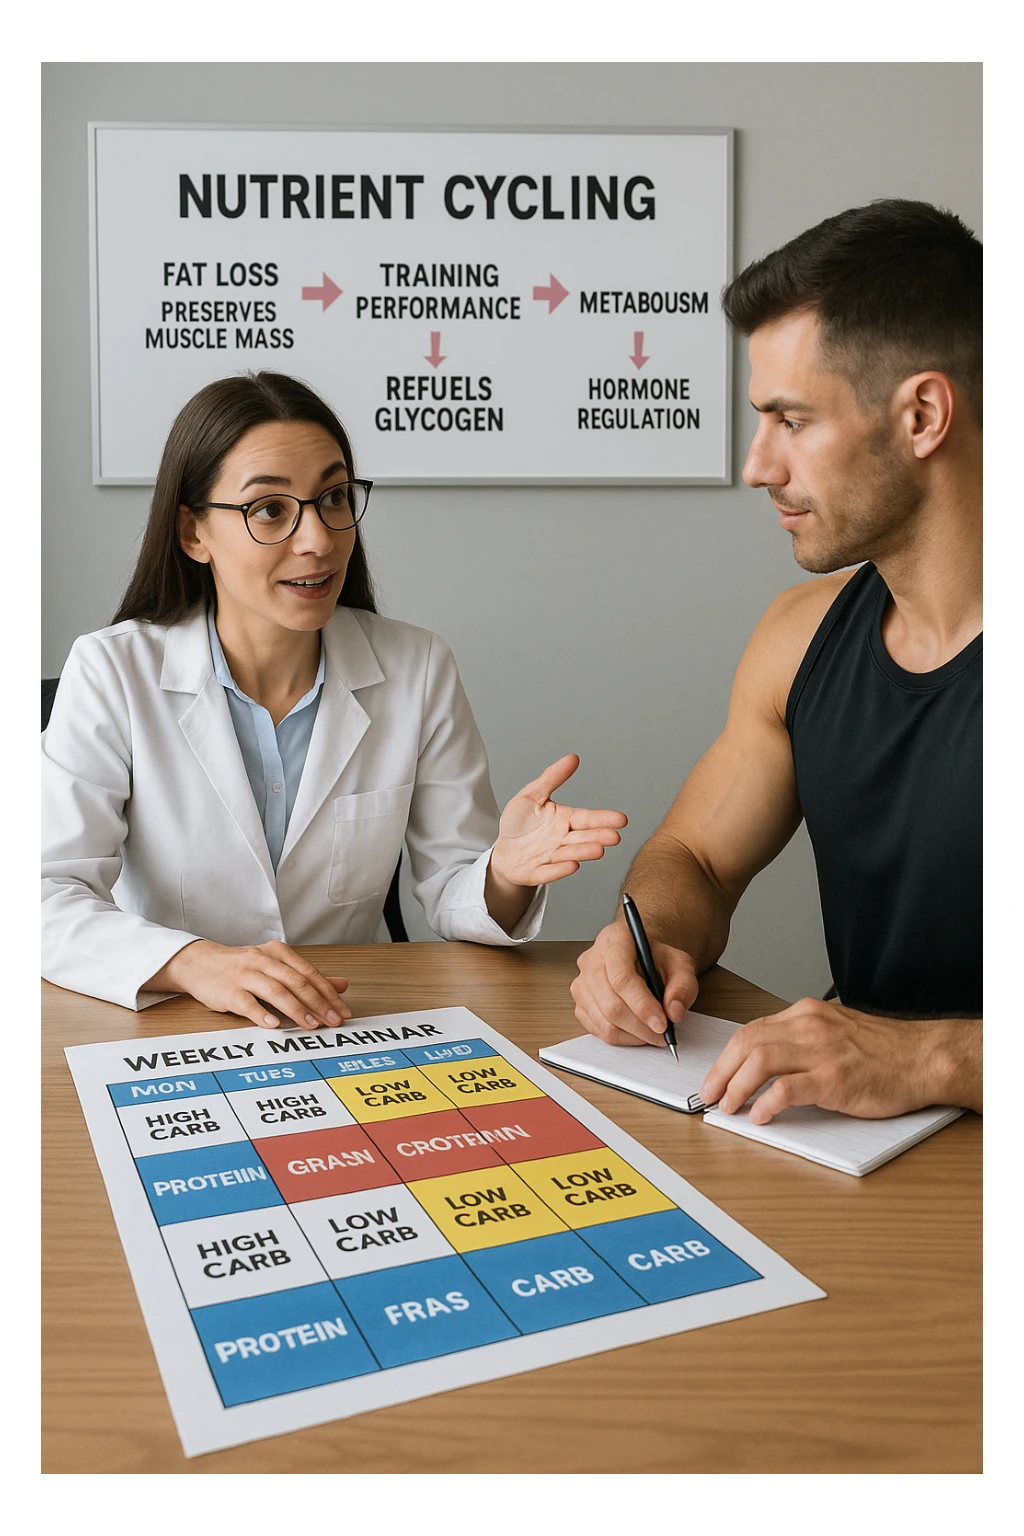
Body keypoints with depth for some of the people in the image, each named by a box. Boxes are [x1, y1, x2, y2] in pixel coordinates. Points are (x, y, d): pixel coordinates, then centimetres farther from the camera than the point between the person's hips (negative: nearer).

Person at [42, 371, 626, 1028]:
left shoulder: (420, 672, -1)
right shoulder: (111, 673, -7)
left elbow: (453, 899, 1)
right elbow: (53, 895, -14)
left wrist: (504, 876, -21)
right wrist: (194, 962, -30)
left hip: (354, 1028, 3)